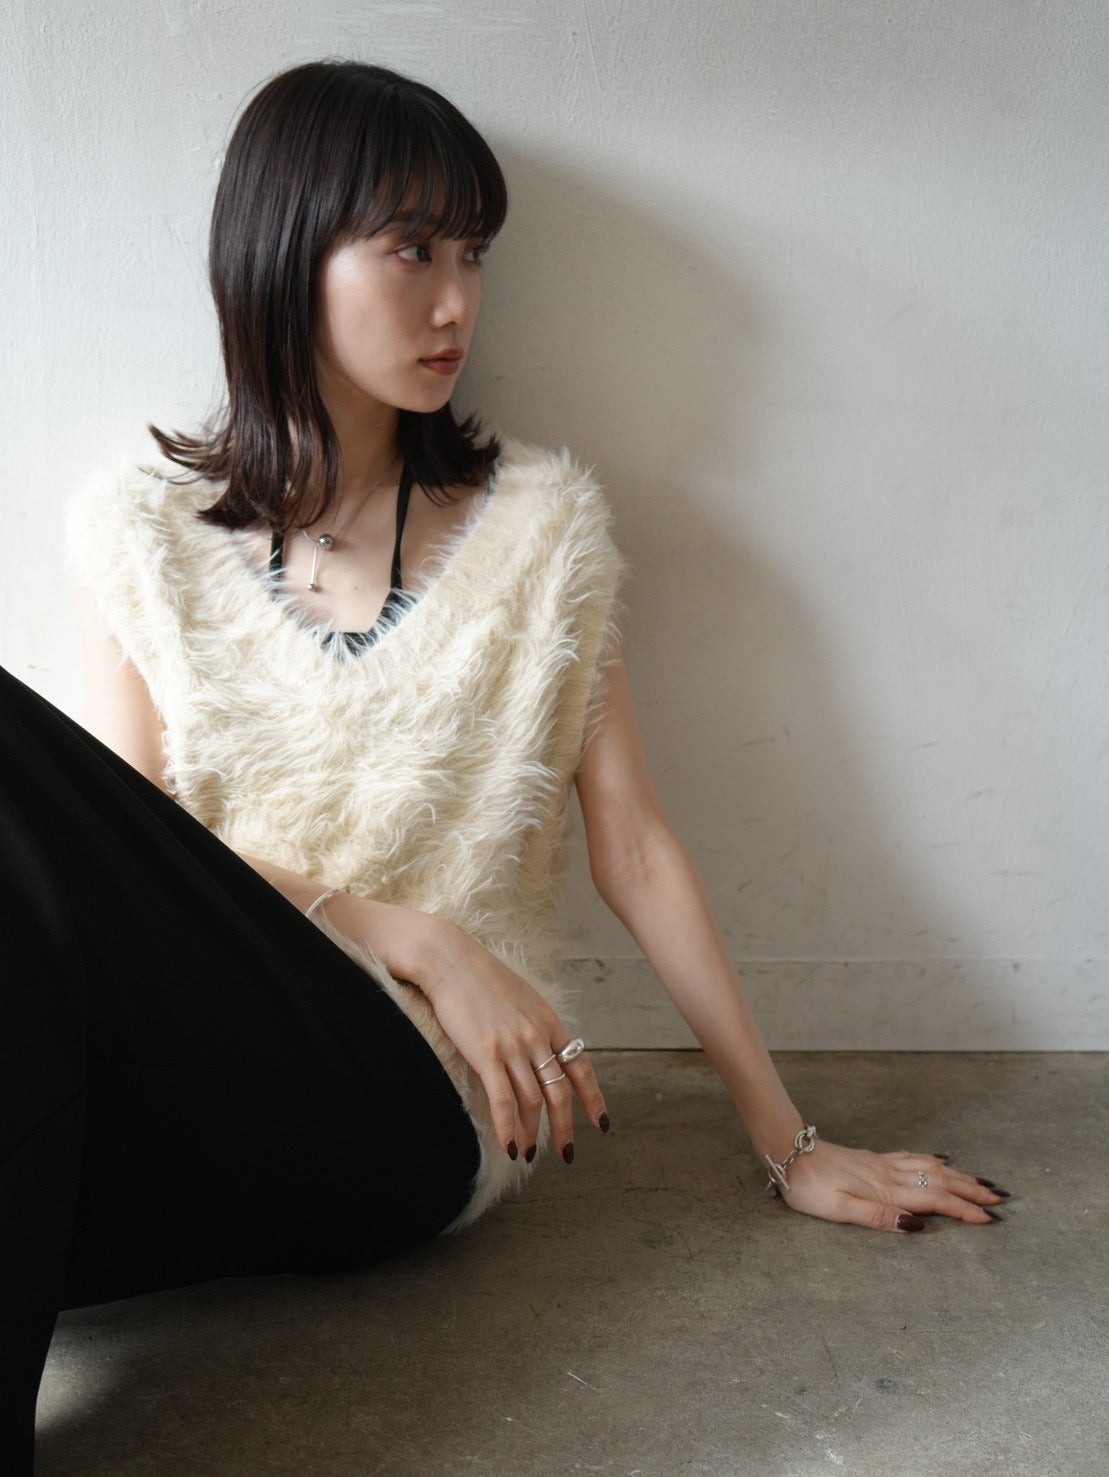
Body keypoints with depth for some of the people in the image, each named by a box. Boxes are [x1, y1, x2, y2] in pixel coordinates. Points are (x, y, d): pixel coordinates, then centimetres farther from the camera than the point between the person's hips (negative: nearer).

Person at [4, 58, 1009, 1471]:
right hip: (197, 1071, 2)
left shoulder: (538, 520, 7)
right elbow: (127, 842, 2)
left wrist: (789, 1145, 7)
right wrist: (414, 940, -12)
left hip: (413, 1108, -1)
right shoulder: (139, 533, 9)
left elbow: (631, 841, 7)